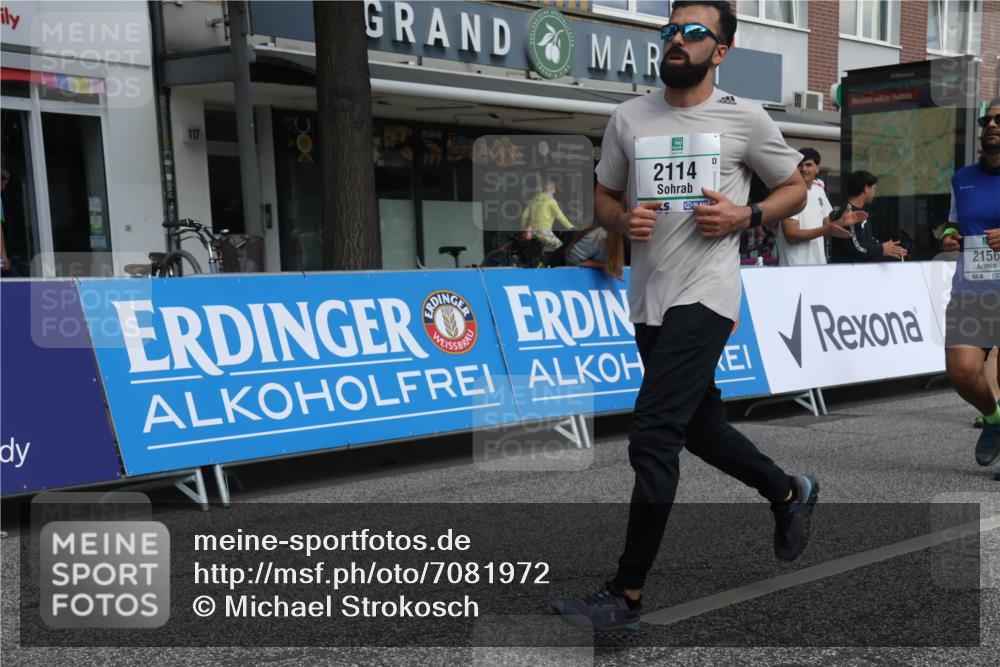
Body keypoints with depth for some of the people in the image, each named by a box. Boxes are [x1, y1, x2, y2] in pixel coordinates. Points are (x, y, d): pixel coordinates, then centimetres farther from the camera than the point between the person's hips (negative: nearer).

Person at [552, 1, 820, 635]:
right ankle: (790, 493, 44)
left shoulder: (745, 118, 1)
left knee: (652, 437, -13)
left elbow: (796, 188, 10)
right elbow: (605, 197, 17)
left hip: (706, 294, -6)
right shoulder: (629, 117, 11)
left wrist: (743, 216, -9)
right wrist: (624, 221, -6)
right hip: (649, 297, 6)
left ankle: (627, 596, -4)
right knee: (702, 429, 18)